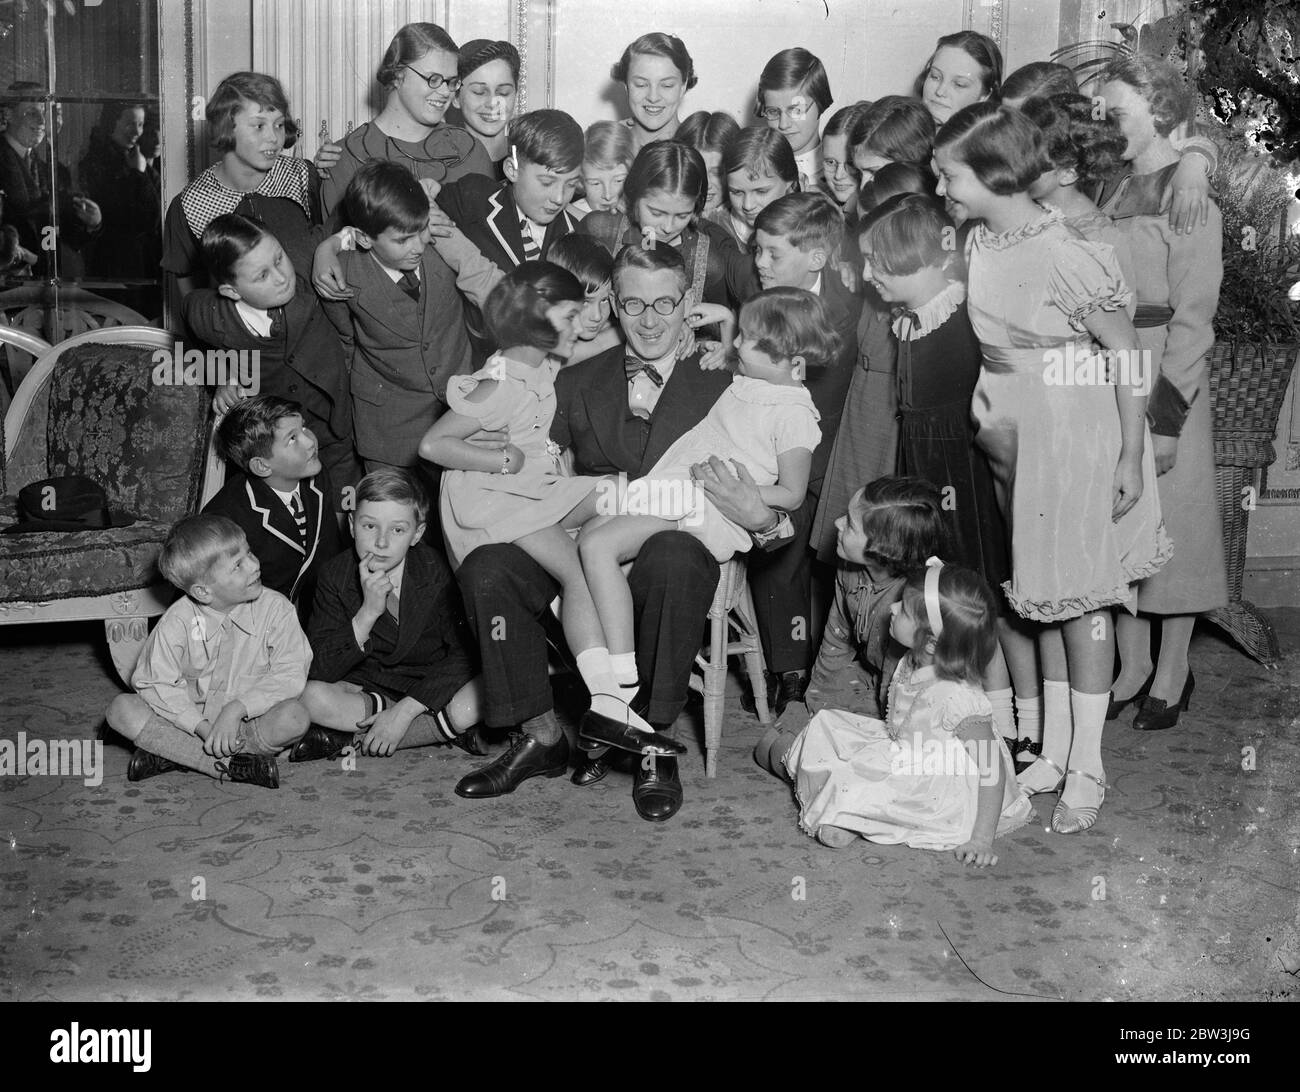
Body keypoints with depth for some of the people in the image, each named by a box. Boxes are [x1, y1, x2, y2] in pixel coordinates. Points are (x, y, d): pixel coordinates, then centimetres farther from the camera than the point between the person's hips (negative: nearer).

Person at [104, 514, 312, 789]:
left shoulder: (276, 609, -11)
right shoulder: (177, 621, -11)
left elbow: (290, 676, -15)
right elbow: (156, 683, -11)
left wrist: (236, 709, -25)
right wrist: (203, 728, -24)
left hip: (249, 721, -1)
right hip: (190, 717, 1)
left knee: (294, 717, -32)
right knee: (121, 710, -21)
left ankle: (172, 752, -23)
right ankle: (227, 764, -28)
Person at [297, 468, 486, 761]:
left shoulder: (435, 570, -12)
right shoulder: (335, 575, -9)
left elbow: (464, 653, -16)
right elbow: (320, 670, -15)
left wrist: (405, 709, -25)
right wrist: (368, 612, -28)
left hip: (429, 690, -1)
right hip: (366, 688, 1)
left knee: (472, 704, -32)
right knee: (312, 696, -30)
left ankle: (352, 739, -19)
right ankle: (445, 729, -20)